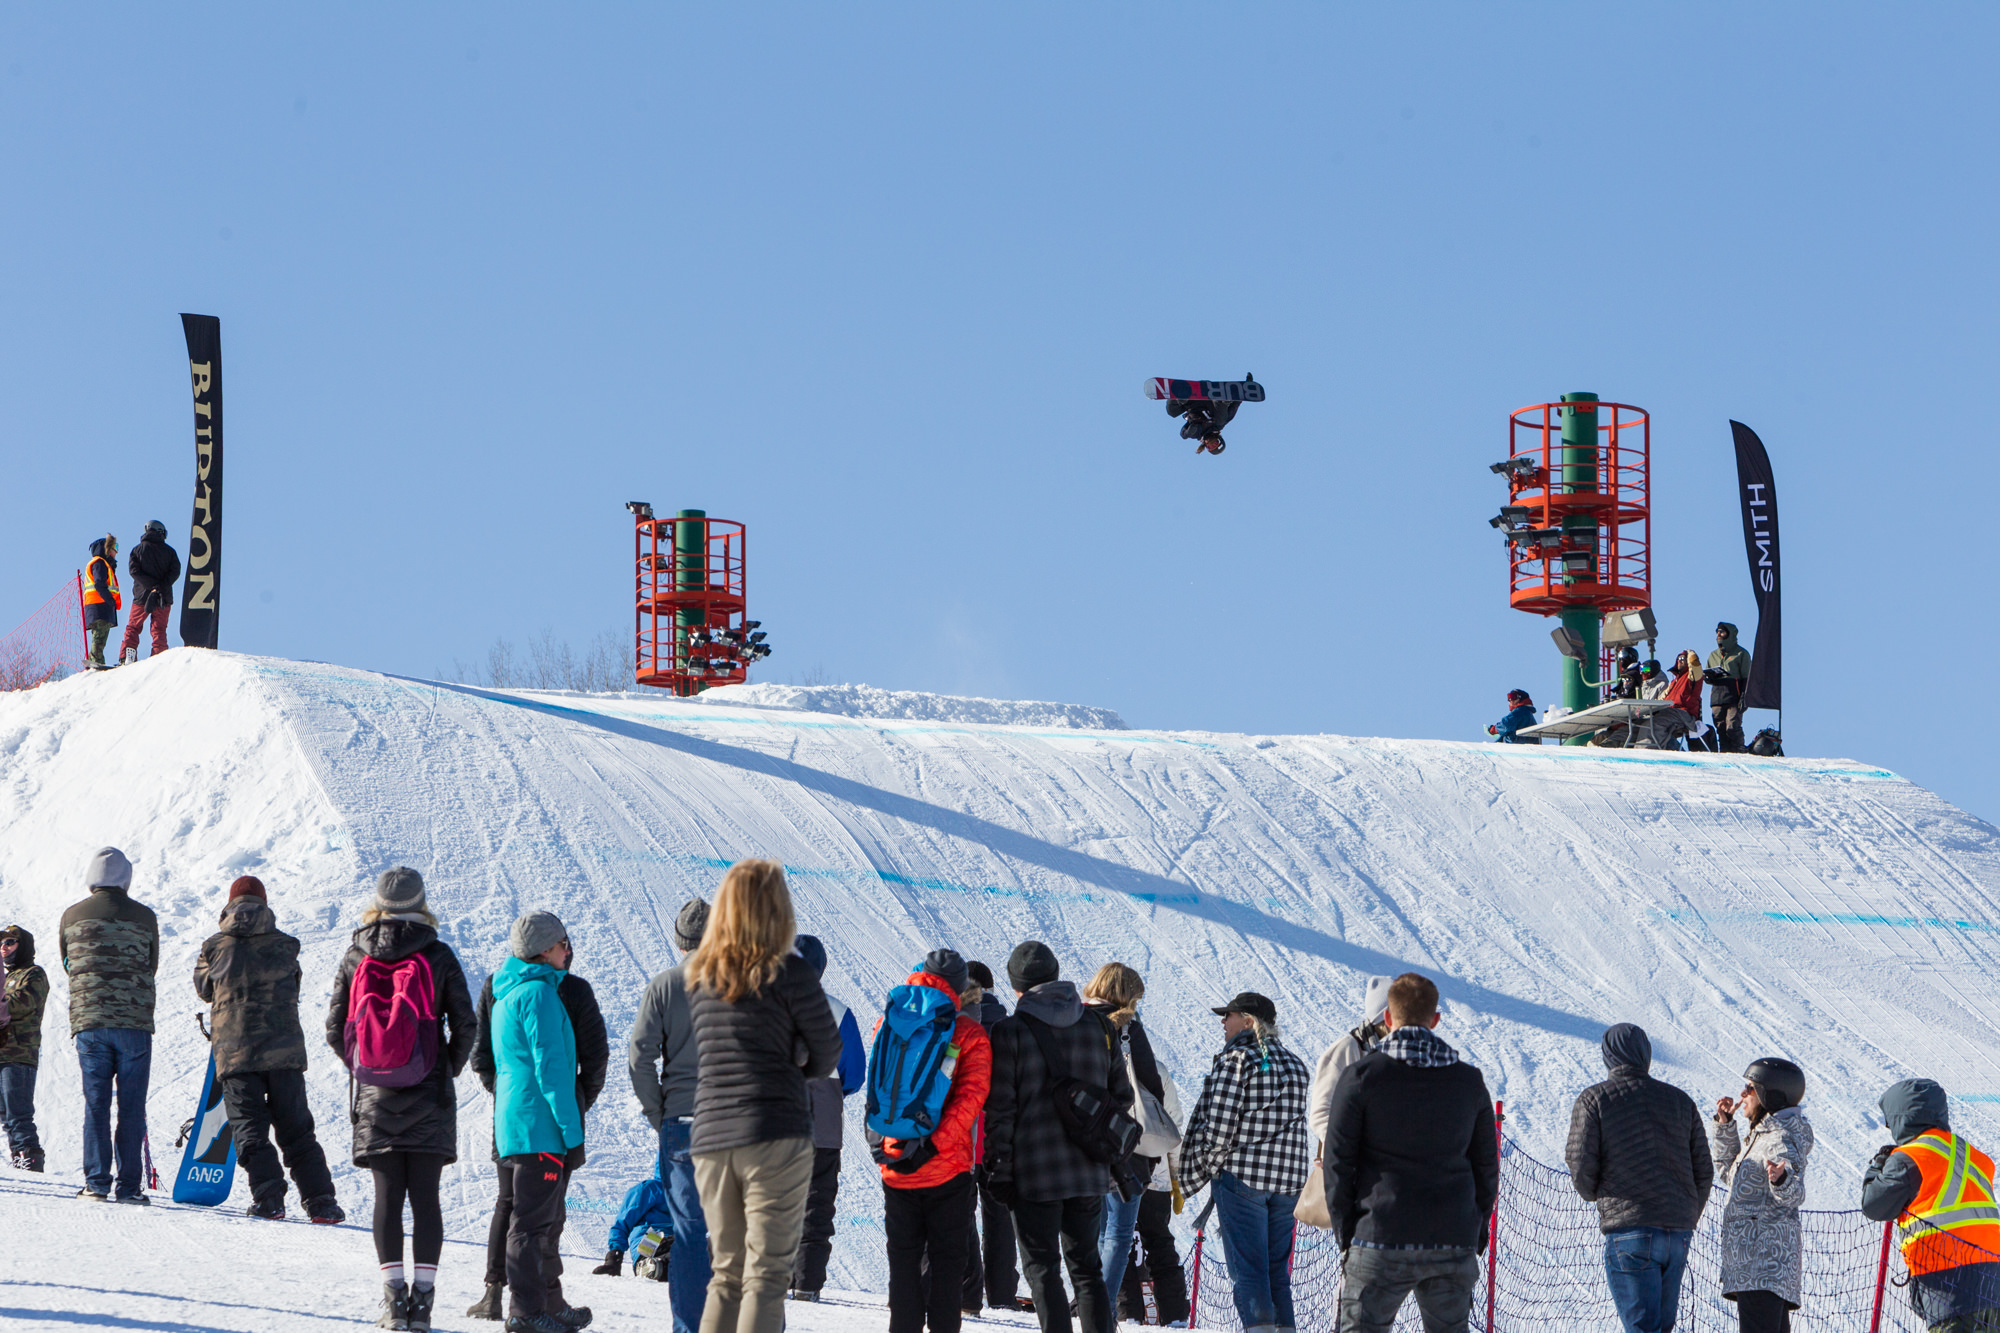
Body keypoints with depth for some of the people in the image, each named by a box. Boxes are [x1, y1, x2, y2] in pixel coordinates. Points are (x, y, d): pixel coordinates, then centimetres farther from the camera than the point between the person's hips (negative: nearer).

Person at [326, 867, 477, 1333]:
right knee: (425, 1196, 1)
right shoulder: (438, 956, -3)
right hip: (428, 1099, -1)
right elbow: (465, 1026, -2)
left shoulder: (355, 957, 2)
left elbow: (335, 1029, 4)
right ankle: (422, 1295, -3)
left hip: (375, 1099, 1)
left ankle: (394, 1294, -3)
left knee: (387, 1195, 3)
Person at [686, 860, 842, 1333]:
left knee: (727, 1275, 14)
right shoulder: (788, 974, -8)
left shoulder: (698, 979, 8)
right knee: (766, 1275, -4)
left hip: (710, 1139, 5)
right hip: (775, 1134, -5)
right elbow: (828, 1054, -1)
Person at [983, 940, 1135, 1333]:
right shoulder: (1097, 1026, 7)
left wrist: (999, 1169, -5)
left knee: (1042, 1265, 0)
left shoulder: (1010, 1031, -8)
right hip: (1090, 1174, 5)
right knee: (1086, 1265, 13)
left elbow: (1001, 1108, -9)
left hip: (1035, 1172, -5)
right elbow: (1121, 1095, 12)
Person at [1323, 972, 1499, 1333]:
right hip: (1454, 1247, 3)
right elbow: (1486, 1168, 13)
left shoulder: (1361, 1077, -3)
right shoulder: (1469, 1082, 8)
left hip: (1380, 1240, -3)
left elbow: (1338, 1162, -3)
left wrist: (1345, 1234, 5)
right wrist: (1476, 1235, 20)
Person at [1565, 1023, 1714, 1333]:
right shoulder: (1681, 1100, 14)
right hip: (1678, 1236, 5)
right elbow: (1704, 1171, 13)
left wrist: (1593, 1194, 18)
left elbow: (1581, 1167, -4)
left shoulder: (1593, 1099, 0)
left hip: (1627, 1230, -5)